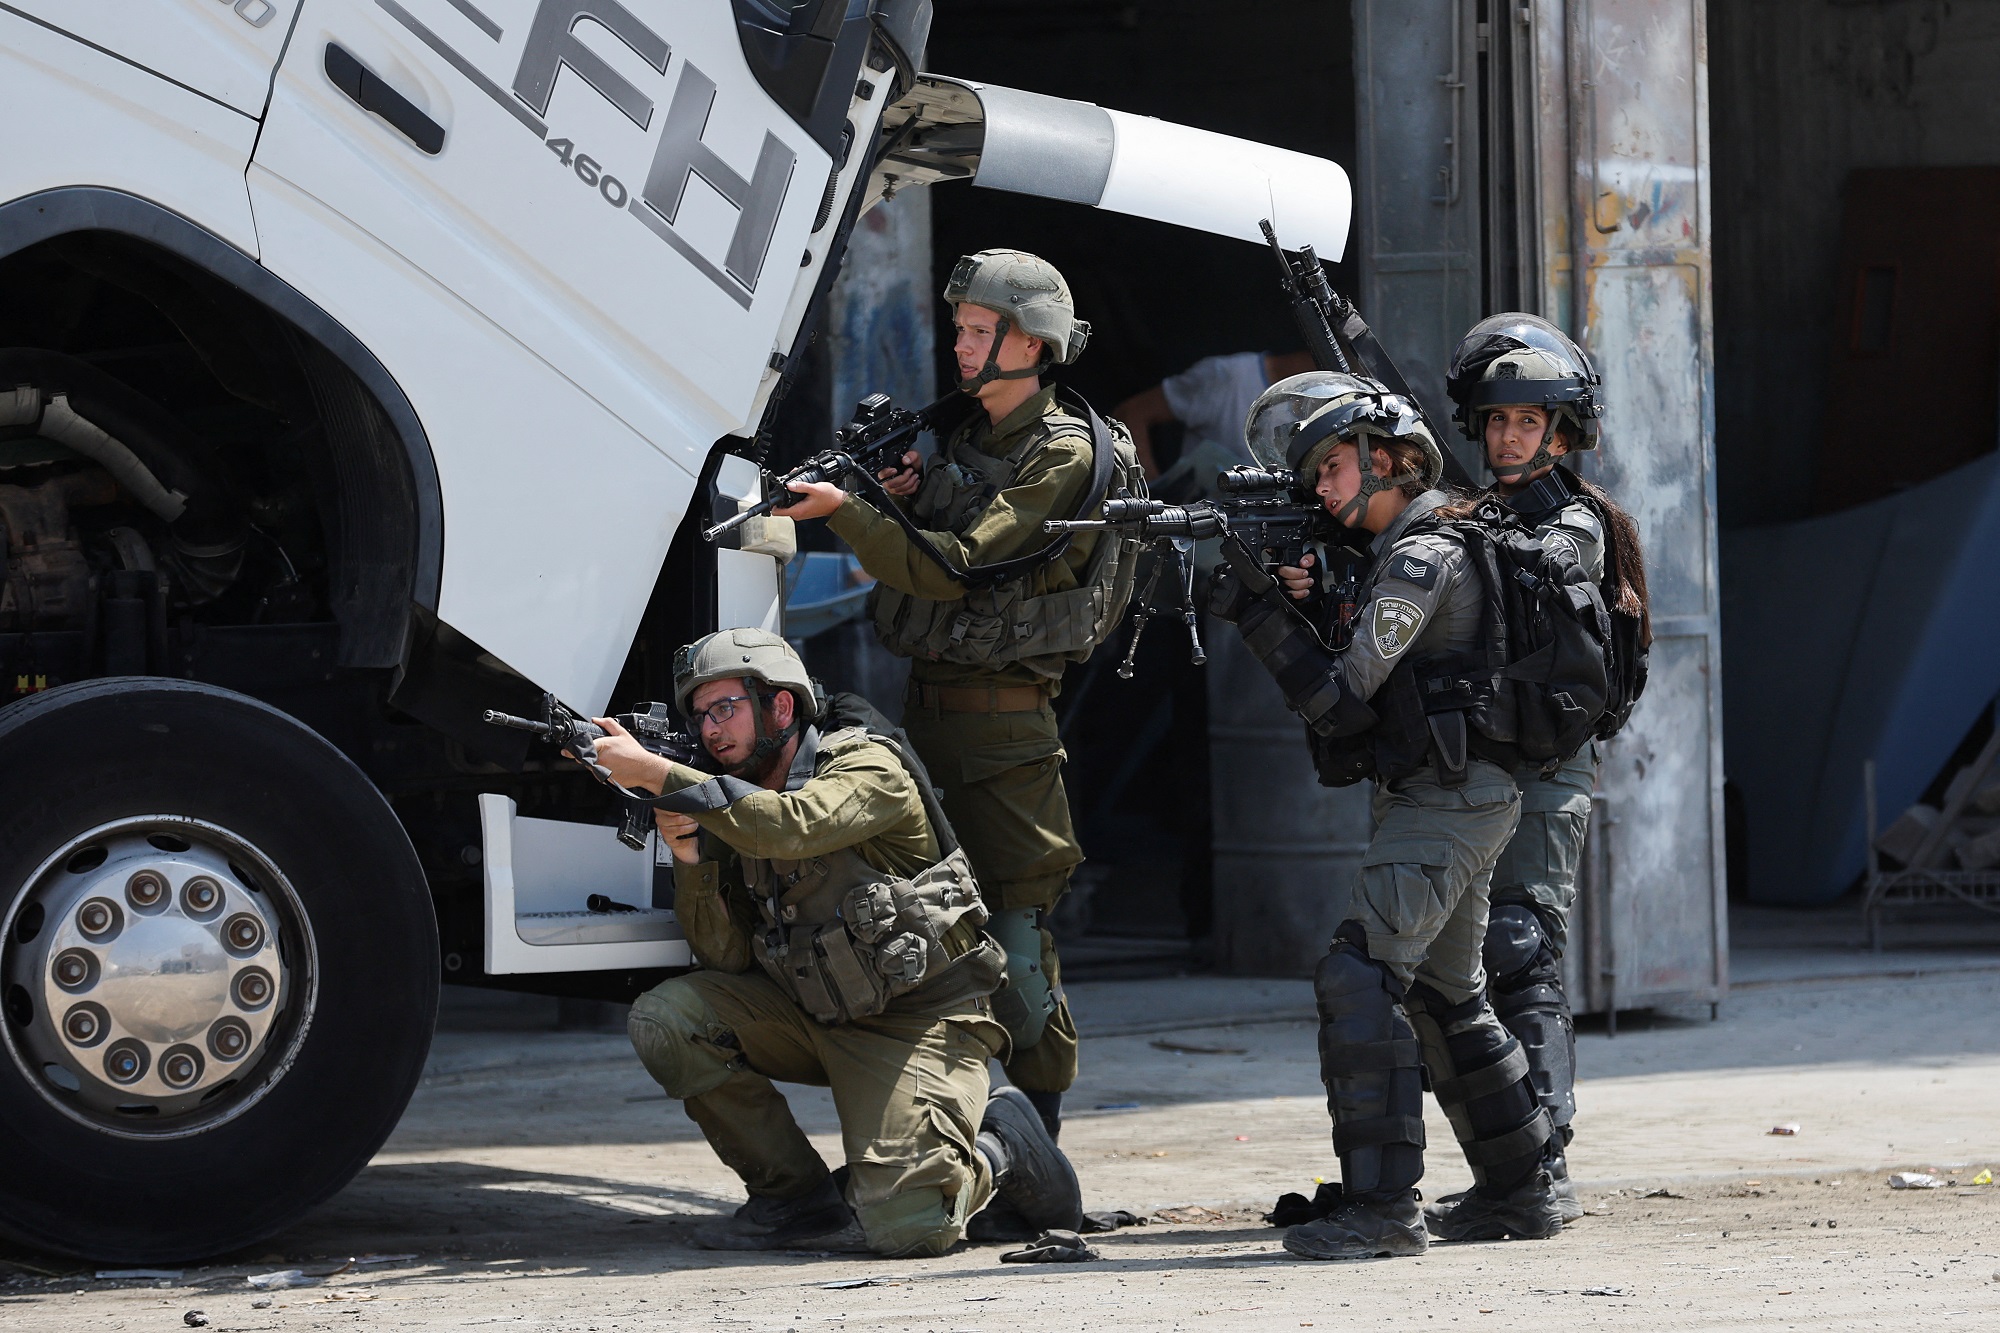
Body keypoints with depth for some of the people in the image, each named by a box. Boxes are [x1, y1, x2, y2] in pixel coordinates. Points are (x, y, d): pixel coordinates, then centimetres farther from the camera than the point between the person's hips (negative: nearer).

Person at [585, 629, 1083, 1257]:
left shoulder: (870, 767, -14)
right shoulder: (735, 801, 5)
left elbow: (791, 827, -35)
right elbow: (727, 957, -1)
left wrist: (654, 772, -35)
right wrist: (689, 854, -18)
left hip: (916, 1022, -7)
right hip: (812, 1012, 7)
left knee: (903, 1229, -24)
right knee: (664, 1018, -15)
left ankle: (997, 1147, 10)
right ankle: (798, 1197, -2)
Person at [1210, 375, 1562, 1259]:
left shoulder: (1421, 560, -15)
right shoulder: (1399, 553, 16)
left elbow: (1342, 697, -18)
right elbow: (1336, 688, 14)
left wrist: (1258, 609, -18)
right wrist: (1307, 601, -3)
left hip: (1448, 802, -11)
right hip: (1437, 799, 11)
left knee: (1358, 974, -18)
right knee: (1445, 995, 18)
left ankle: (1382, 1206, -23)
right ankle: (1518, 1190, 25)